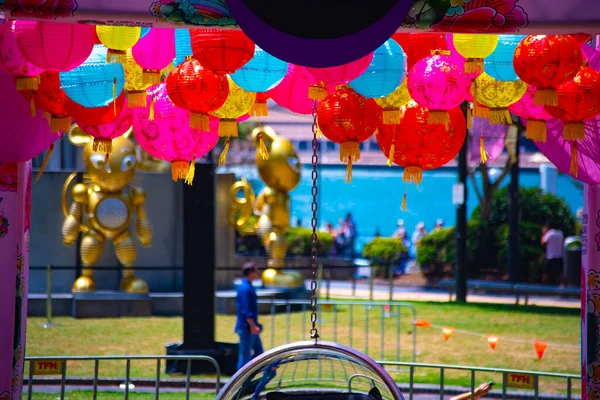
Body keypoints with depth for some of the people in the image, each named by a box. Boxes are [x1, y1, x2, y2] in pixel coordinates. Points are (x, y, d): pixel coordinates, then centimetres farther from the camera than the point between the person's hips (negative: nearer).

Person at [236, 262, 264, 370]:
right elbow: (245, 311, -23)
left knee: (258, 352, 12)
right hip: (246, 328, -10)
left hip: (251, 328, 10)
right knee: (245, 354, -4)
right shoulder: (245, 288, -17)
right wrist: (253, 326, -23)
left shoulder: (248, 286, 15)